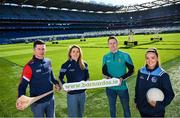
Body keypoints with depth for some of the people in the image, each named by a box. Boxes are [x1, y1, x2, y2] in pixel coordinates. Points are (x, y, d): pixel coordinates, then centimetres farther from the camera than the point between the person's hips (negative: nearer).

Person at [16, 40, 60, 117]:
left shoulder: (48, 62, -2)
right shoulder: (30, 66, -19)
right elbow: (22, 85, -17)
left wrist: (56, 83, -4)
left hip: (50, 99, 5)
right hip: (37, 102, -5)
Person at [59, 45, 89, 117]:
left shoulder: (84, 64, 0)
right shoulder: (66, 65, -11)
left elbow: (87, 77, 11)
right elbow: (60, 78, -2)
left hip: (82, 93, 4)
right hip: (72, 94, -4)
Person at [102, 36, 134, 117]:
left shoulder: (125, 55, -7)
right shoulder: (105, 57, 1)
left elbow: (131, 70, -4)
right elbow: (104, 71, 4)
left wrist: (122, 78, -19)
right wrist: (108, 77, -17)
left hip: (122, 87, -2)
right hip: (110, 87, 2)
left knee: (126, 108, 13)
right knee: (112, 107, 19)